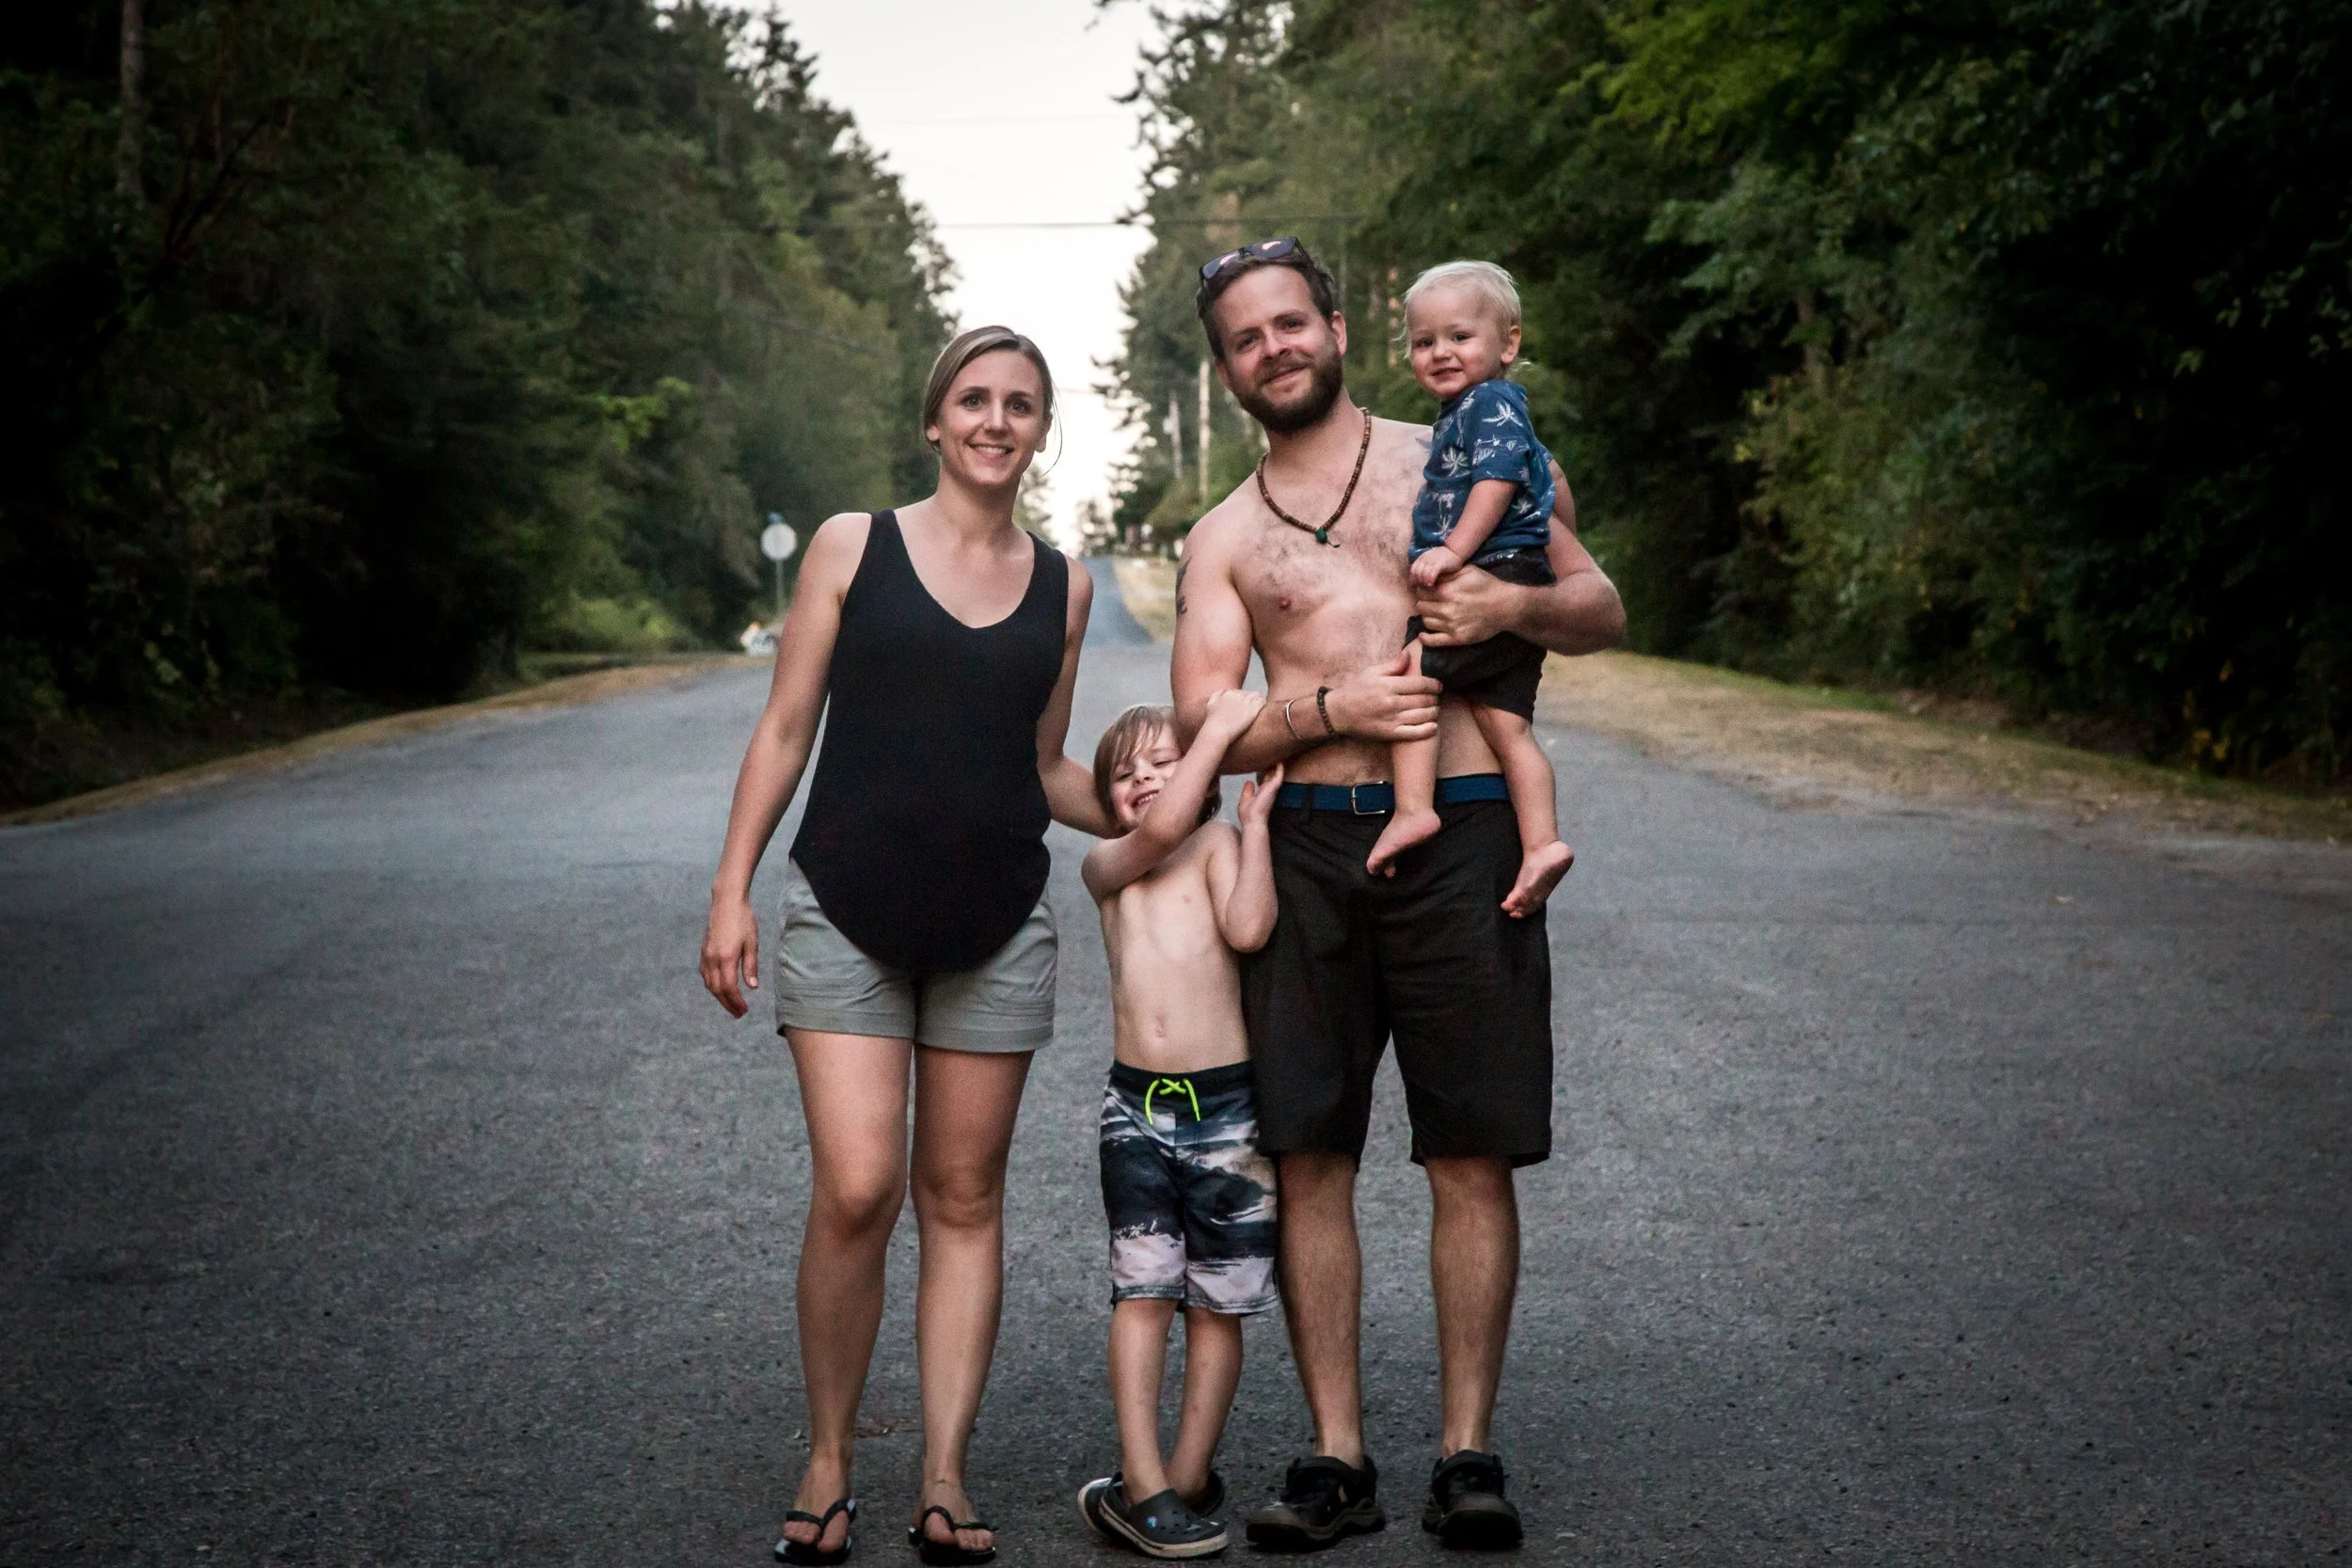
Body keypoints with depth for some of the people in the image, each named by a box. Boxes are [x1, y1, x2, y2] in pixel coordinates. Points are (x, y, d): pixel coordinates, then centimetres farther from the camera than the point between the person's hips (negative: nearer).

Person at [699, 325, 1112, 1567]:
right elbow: (785, 729, 3)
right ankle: (827, 1463, 6)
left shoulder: (1061, 586, 10)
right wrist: (730, 890, -3)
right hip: (848, 915, -3)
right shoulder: (853, 546, 2)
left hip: (997, 931, 3)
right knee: (855, 1190, -12)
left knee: (963, 1200, 5)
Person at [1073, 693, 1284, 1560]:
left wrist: (1256, 818, -9)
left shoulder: (1218, 844, 4)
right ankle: (1143, 1481, -4)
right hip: (1135, 1105, 1)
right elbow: (1159, 828, -12)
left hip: (1225, 1103, -1)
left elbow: (1248, 928, -14)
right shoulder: (1104, 866, 9)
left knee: (1217, 1301, 4)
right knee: (1142, 1290, -4)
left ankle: (1187, 1477, 13)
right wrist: (1220, 725, -8)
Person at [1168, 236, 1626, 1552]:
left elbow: (1603, 613, 13)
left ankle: (1468, 1453, 8)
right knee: (1306, 1157, -1)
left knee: (1473, 1157, -2)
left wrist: (1515, 603, -9)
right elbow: (1203, 728, 6)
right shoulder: (1224, 541, 16)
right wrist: (1330, 710, -12)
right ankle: (1339, 1458, 8)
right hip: (1307, 847, 2)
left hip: (1461, 837, -2)